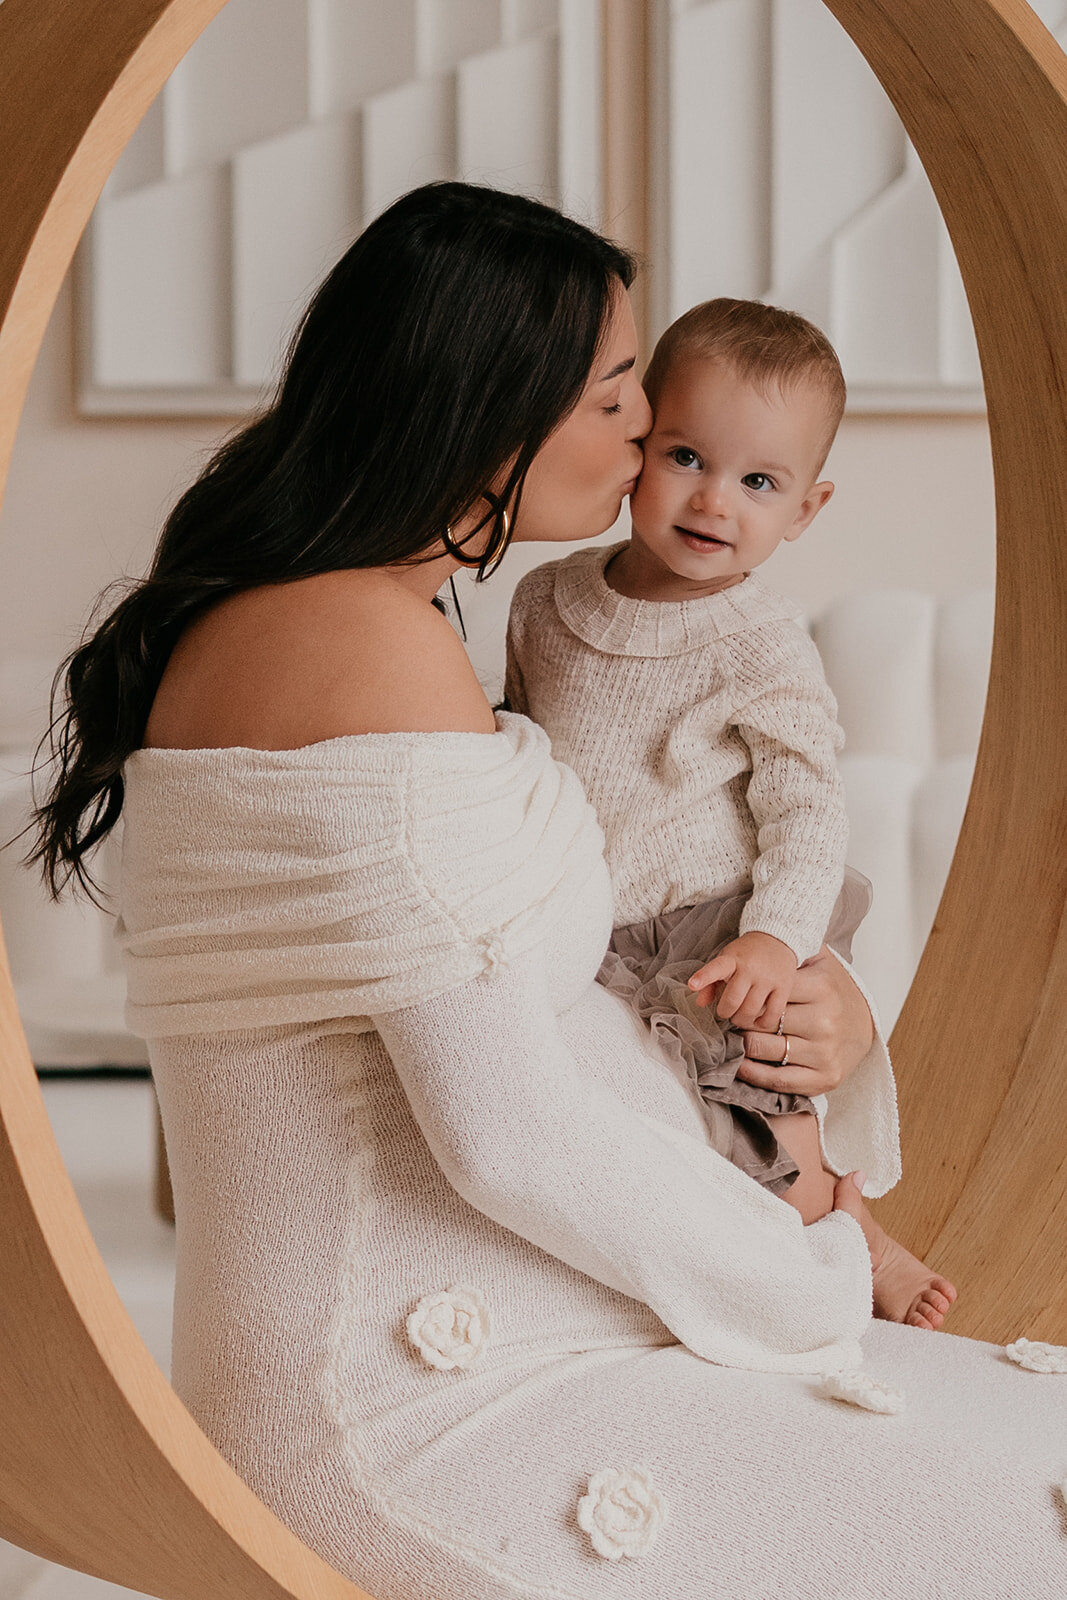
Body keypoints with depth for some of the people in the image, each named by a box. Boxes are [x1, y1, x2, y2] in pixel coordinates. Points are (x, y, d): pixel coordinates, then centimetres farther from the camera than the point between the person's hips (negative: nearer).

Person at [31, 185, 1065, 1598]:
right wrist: (807, 1279, -7)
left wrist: (810, 991, 6)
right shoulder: (377, 637, -18)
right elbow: (514, 1135, -23)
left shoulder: (249, 621, 14)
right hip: (436, 1409, -10)